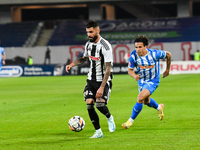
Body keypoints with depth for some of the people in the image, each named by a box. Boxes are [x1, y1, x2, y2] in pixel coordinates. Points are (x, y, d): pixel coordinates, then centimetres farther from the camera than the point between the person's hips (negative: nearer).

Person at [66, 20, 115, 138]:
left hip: (104, 80, -6)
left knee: (99, 104, -21)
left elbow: (108, 69, -21)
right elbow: (84, 58, 26)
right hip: (91, 80, 6)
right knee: (89, 104, -7)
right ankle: (98, 132, 6)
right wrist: (72, 64, 6)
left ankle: (110, 118, 13)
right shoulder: (88, 44, 4)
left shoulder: (105, 46, -19)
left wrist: (102, 87, -27)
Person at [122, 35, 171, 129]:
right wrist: (134, 76, -34)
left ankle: (131, 121, -9)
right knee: (146, 102, 24)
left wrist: (167, 69, 5)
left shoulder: (154, 54, -26)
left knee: (140, 98, -23)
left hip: (152, 81, -5)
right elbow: (130, 70, -10)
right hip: (141, 80, 5)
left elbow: (168, 55, -7)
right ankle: (159, 108, 58)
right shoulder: (133, 55, -21)